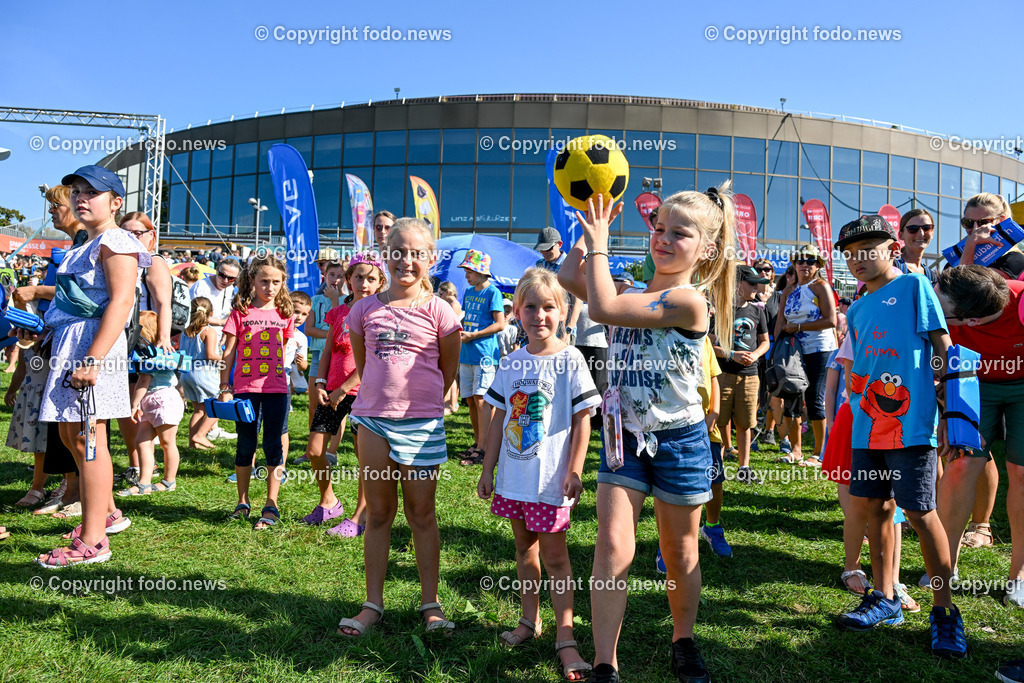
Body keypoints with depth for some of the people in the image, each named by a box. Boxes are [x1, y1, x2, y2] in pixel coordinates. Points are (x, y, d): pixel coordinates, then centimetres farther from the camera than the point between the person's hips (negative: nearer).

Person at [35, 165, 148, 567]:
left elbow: (121, 301, -21)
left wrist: (94, 358, -27)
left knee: (87, 438, -8)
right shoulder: (85, 246, 20)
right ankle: (107, 512, 32)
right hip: (70, 341, 10)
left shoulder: (115, 241, -10)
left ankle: (92, 542, -2)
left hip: (93, 342, -10)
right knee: (69, 433, 17)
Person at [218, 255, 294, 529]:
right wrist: (225, 388, -1)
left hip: (276, 389, 1)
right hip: (245, 388, -1)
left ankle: (271, 506, 10)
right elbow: (228, 352, 1)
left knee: (273, 447, 2)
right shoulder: (241, 312, 1)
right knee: (245, 446, 10)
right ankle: (242, 502, 25)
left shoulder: (284, 314, 7)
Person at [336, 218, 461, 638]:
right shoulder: (365, 310, 3)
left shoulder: (437, 310, -4)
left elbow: (449, 368, 5)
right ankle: (373, 603, 20)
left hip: (420, 423, -2)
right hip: (372, 419, 3)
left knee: (421, 513, 7)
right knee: (378, 513, 11)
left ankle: (430, 603, 18)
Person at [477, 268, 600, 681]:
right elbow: (500, 420, 10)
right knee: (524, 548, 17)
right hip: (514, 475, 5)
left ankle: (564, 637, 10)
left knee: (554, 556, 1)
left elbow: (582, 420, -8)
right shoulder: (512, 363, 5)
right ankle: (530, 621, 32)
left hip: (551, 478, -5)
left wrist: (574, 472, -14)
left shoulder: (571, 361, -8)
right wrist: (488, 469, 9)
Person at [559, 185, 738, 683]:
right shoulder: (633, 295, 4)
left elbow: (601, 308, -26)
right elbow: (568, 277, -3)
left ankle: (683, 642, 37)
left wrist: (598, 243, -16)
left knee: (679, 554, 13)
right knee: (612, 547, -5)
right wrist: (592, 226, -1)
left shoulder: (688, 300, -18)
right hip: (626, 437, 5)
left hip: (679, 441, -4)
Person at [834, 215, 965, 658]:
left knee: (919, 511, -5)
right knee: (872, 506, 10)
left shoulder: (914, 286, 1)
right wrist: (851, 413, 18)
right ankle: (885, 599, 24)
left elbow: (941, 348, -4)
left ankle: (945, 611, 10)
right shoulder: (856, 310, 18)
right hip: (868, 426, 7)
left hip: (910, 422, -7)